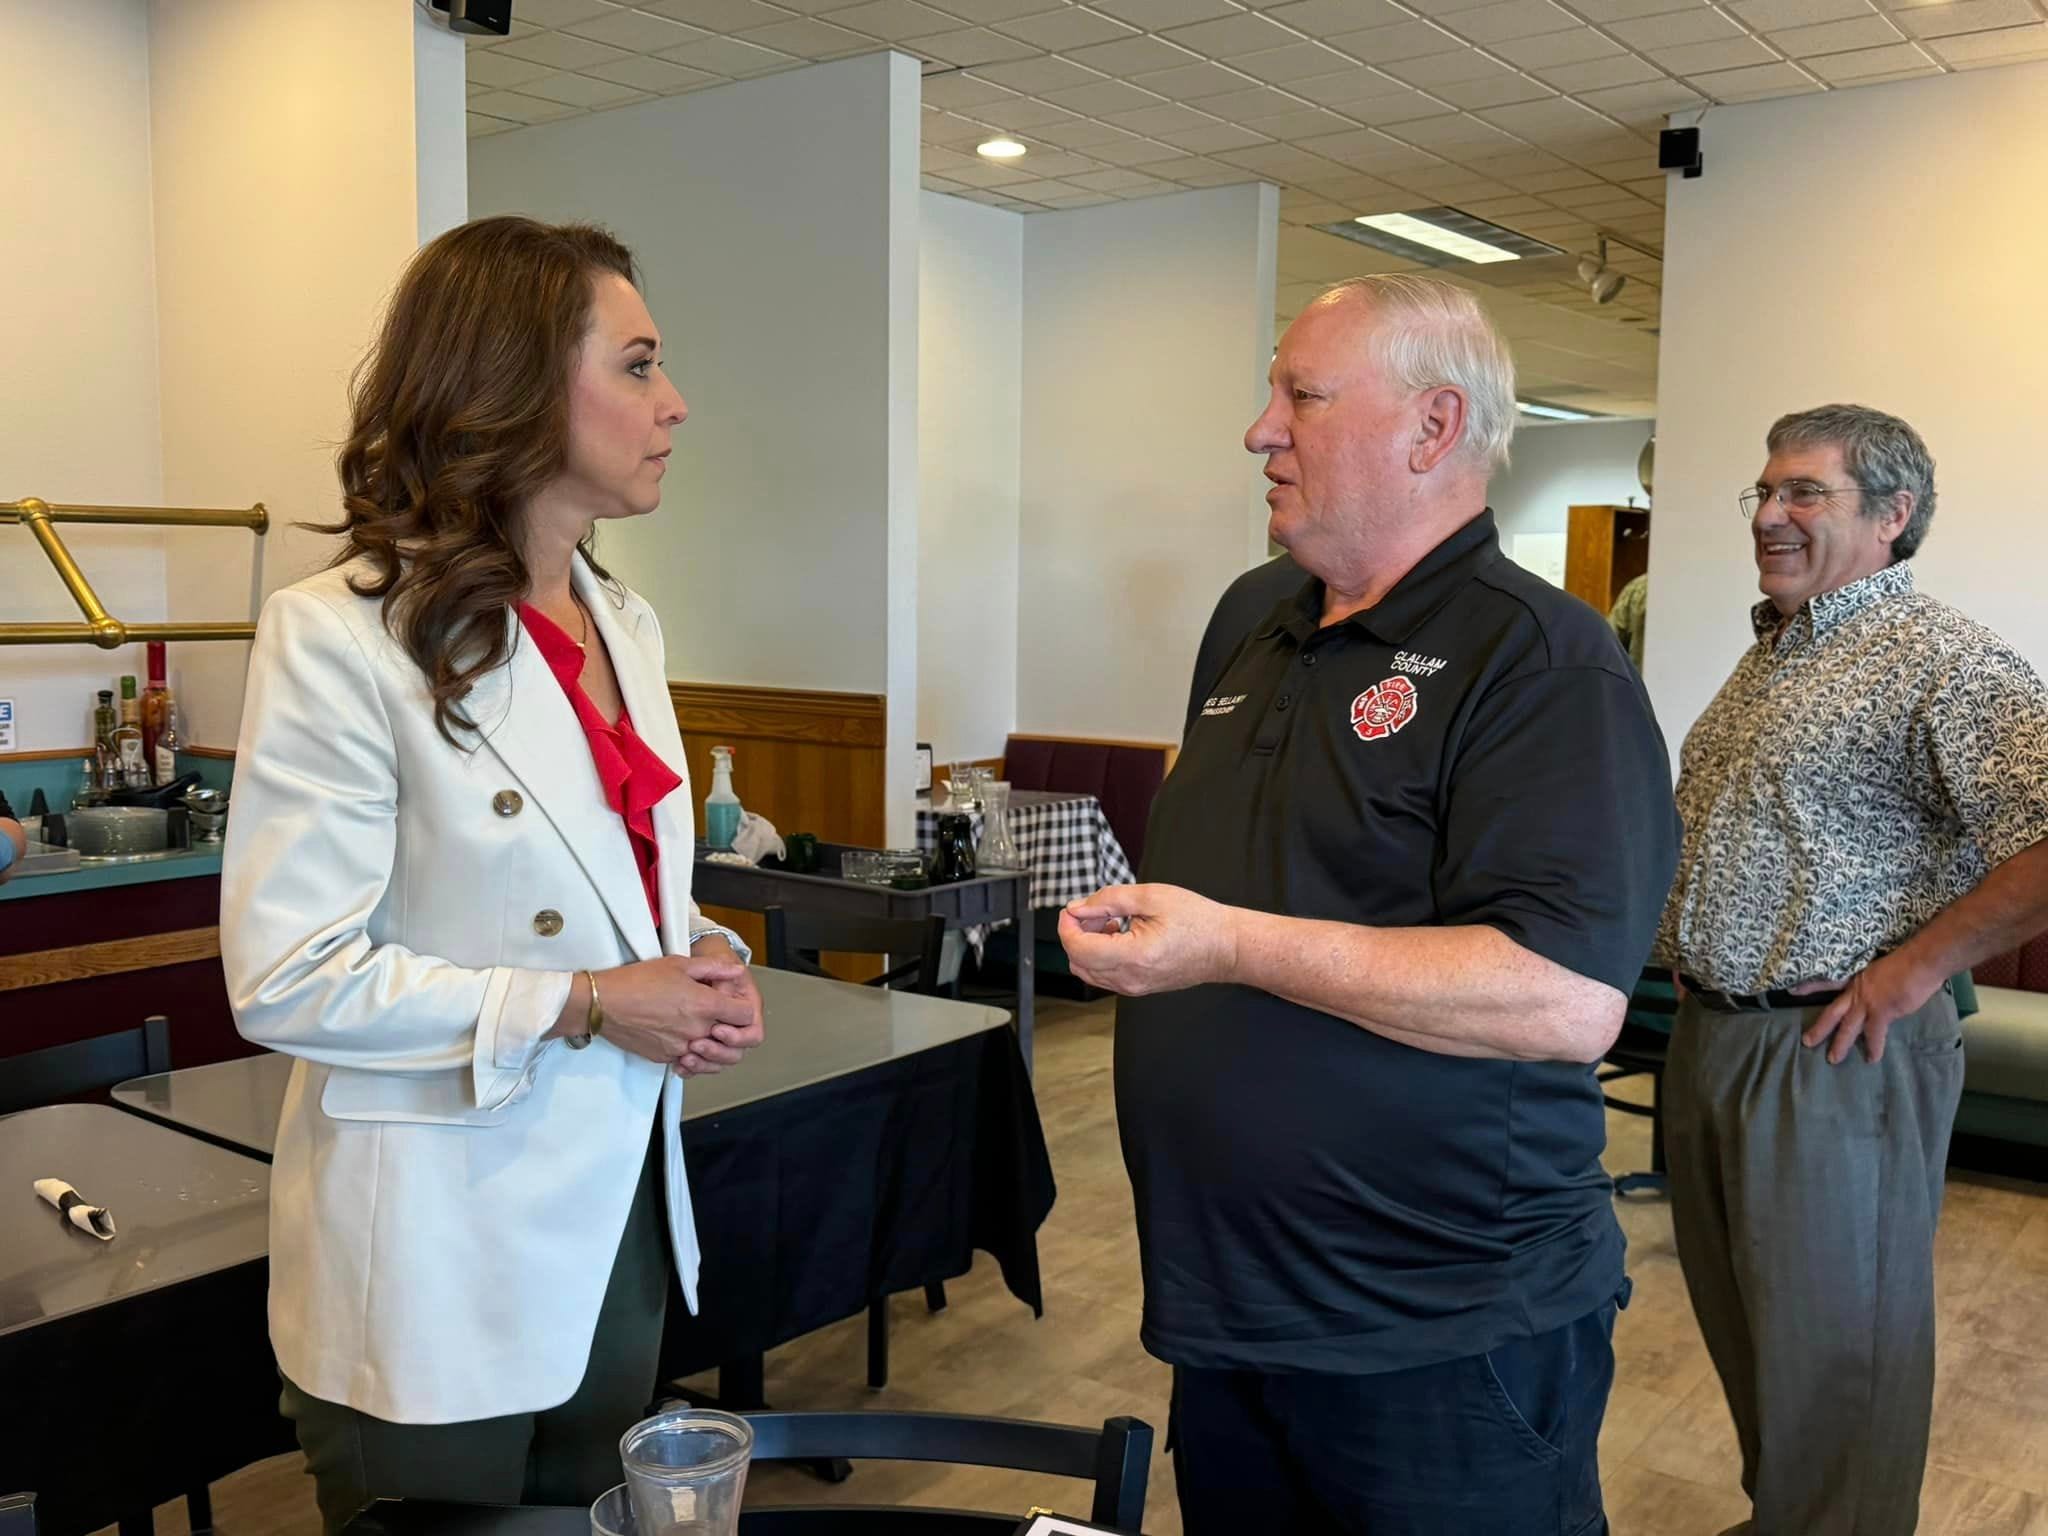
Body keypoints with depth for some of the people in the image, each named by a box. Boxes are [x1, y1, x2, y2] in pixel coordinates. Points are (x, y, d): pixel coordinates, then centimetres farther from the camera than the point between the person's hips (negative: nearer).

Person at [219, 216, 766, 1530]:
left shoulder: (625, 626, 6)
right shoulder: (344, 637, -17)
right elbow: (289, 979, -19)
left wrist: (705, 957, -4)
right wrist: (582, 1006, -20)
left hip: (622, 1210, 7)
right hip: (443, 1261, -7)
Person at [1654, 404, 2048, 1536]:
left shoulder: (1942, 665, -15)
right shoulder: (1766, 654, 13)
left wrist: (1914, 967, -21)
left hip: (1832, 1053, -9)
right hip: (1708, 1036, 9)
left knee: (1829, 1346, 5)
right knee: (1736, 1314, 20)